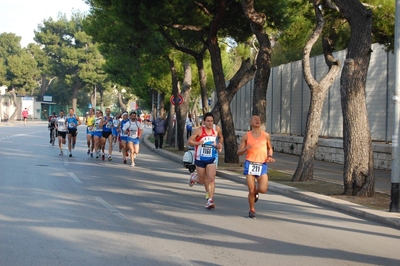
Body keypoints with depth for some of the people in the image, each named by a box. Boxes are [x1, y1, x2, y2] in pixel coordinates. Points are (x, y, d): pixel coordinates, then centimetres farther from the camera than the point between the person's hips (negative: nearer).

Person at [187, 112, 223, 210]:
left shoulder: (217, 129, -2)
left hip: (211, 159, 2)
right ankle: (194, 177, 46)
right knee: (202, 180, 11)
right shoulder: (199, 131, -12)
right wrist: (198, 143, -28)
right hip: (200, 159, -2)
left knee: (211, 179, -13)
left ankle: (210, 200, -13)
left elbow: (221, 137, 19)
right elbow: (189, 141, -10)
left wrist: (220, 144, -1)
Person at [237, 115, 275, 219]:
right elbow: (239, 152, 4)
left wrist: (270, 156, 2)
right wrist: (245, 149, -17)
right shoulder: (246, 136, 3)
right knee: (251, 190, -4)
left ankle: (255, 191, 25)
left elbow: (270, 148, 23)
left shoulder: (266, 135, 8)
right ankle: (252, 210, 19)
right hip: (250, 164, -1)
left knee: (263, 189, -13)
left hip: (262, 165, 1)